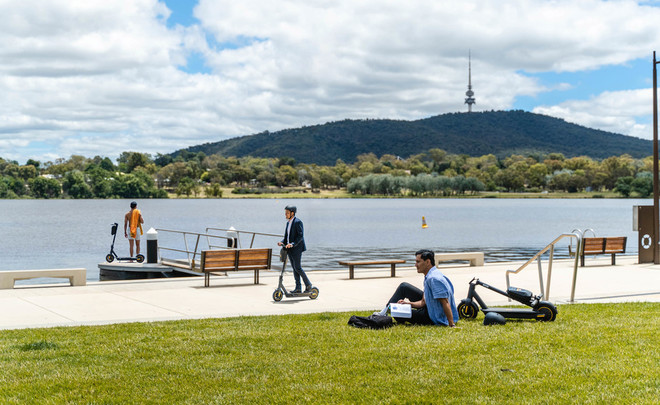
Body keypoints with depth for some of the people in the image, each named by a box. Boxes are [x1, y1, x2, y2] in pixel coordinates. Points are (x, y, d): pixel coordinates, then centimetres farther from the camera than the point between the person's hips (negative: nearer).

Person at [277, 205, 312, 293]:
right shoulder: (288, 222, 14)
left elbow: (300, 236, -19)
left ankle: (308, 284, 5)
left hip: (297, 248, -8)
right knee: (294, 268, 7)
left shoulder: (297, 222, -13)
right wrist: (282, 242, -2)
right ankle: (298, 288, 10)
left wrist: (292, 244, -30)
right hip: (289, 248, 8)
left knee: (297, 267, -8)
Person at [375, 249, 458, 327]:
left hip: (435, 319, -10)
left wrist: (452, 325, -32)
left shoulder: (434, 278, -27)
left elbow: (445, 303, -30)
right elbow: (423, 302, 10)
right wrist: (410, 303, -6)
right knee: (404, 287, 13)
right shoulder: (429, 277, 7)